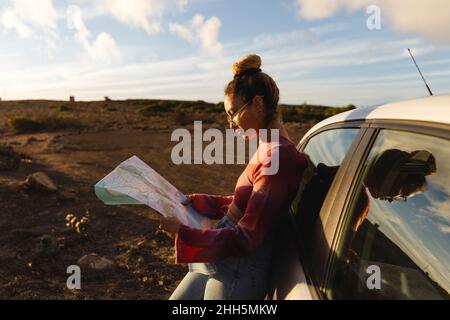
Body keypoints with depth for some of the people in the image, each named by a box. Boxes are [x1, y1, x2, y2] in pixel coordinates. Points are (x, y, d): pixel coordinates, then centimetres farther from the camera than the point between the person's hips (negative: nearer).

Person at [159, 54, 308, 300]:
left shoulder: (278, 157, -25)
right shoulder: (269, 150, 4)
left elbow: (246, 239, -24)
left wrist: (183, 231, -18)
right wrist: (193, 201, 11)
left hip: (238, 273, -8)